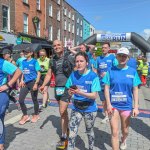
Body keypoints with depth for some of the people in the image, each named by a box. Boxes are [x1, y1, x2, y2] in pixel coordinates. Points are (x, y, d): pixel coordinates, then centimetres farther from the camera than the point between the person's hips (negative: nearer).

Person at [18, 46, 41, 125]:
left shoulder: (34, 61, -6)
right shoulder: (23, 62, 10)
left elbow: (38, 73, -9)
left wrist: (36, 83, -17)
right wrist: (22, 80, 3)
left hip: (32, 82, -5)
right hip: (25, 83, 5)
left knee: (34, 99, 8)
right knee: (20, 100, 0)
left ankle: (36, 115, 28)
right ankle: (25, 116, 18)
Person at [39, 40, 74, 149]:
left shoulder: (69, 57, -7)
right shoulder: (53, 59, 9)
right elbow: (49, 74, 12)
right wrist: (43, 85, -2)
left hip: (67, 87, -6)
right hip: (57, 88, 6)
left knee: (62, 111, -9)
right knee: (64, 111, 16)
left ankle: (64, 137, 2)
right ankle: (67, 129, 34)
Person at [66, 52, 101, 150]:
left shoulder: (93, 76, -17)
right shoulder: (73, 75, -5)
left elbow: (94, 95, -18)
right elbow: (70, 92, 4)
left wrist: (80, 92, -31)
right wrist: (71, 92, -20)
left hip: (90, 109, -2)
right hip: (76, 108, 2)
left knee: (89, 131, 19)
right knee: (72, 133, -2)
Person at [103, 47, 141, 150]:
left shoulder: (133, 71, -3)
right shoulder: (111, 70, -5)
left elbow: (135, 90, -1)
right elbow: (107, 88, -4)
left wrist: (136, 107, -5)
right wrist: (108, 104, -10)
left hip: (127, 106, 2)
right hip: (113, 105, -1)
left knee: (125, 131, 20)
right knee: (114, 132, 0)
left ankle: (123, 140, 53)